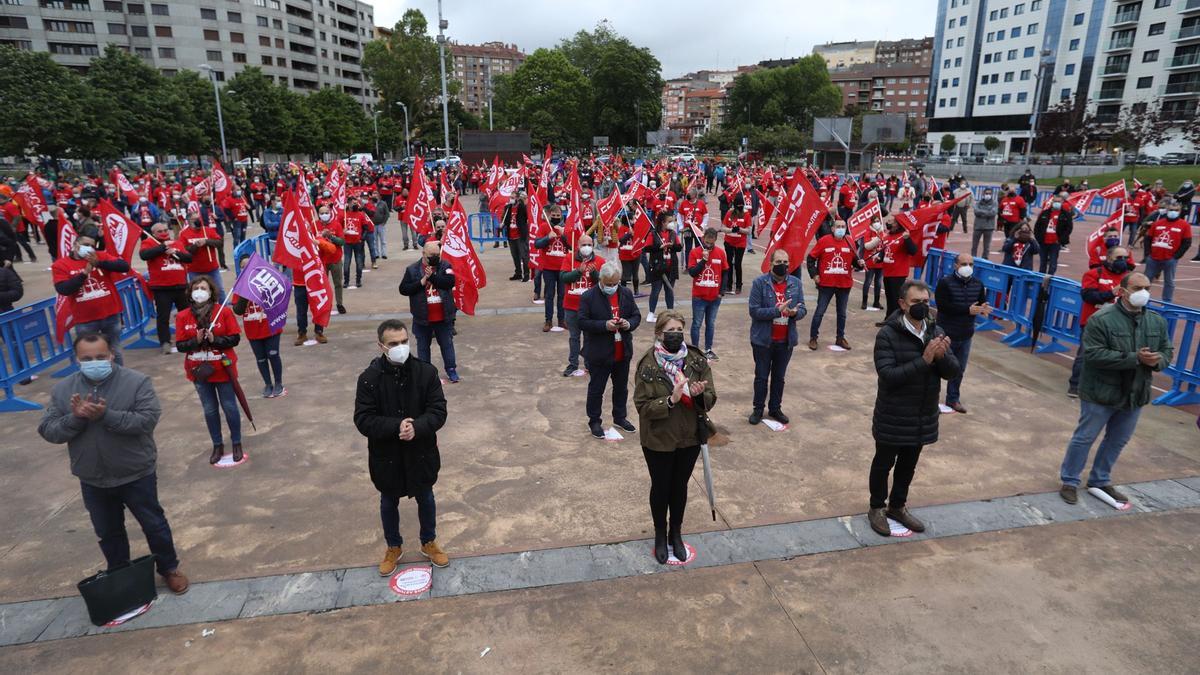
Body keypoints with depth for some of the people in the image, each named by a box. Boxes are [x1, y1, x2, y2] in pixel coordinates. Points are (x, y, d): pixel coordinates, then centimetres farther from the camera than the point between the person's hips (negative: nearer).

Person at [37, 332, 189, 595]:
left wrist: (106, 415, -31)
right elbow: (47, 430, -5)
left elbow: (148, 420, -23)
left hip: (136, 475, -4)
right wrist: (75, 418, -23)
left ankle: (169, 568, 30)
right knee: (108, 533, 21)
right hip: (93, 481, 4)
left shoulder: (136, 382, -14)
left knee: (154, 524, 11)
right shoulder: (62, 389, -2)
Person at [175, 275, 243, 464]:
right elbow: (180, 345, -4)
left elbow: (235, 339, -10)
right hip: (199, 371, 2)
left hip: (223, 369, -2)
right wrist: (196, 341, -21)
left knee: (230, 407, 8)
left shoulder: (224, 311, -9)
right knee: (210, 410, 12)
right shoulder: (182, 317, -4)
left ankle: (237, 444, 23)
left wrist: (214, 339, -24)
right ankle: (218, 446, 26)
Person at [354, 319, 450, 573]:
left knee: (425, 499, 20)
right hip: (386, 455, -1)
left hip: (421, 453, 1)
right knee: (389, 503, 20)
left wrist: (417, 427, -31)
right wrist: (396, 426, -30)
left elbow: (439, 411, -13)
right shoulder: (369, 378, -16)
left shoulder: (426, 371, -13)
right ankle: (394, 547, 44)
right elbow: (363, 420, -17)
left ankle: (429, 542, 44)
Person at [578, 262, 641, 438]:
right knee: (596, 389, 8)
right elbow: (582, 322, -16)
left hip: (622, 353, 5)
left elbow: (636, 315, 8)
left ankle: (620, 417, 38)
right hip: (598, 354, -5)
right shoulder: (588, 297, -13)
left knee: (621, 387, 19)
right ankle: (594, 421, 24)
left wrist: (629, 324, -14)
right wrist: (604, 325, -27)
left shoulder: (626, 293, 2)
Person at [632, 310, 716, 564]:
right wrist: (670, 400, -30)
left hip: (690, 438, 2)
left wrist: (699, 394, -28)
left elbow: (711, 399, -6)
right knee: (660, 487, 16)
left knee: (680, 486, 19)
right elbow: (642, 405, -16)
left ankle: (676, 534, 42)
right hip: (658, 440, -2)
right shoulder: (648, 365, -16)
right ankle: (660, 536, 39)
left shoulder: (697, 360, -8)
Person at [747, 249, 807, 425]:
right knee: (761, 376, 11)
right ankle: (758, 409, 27)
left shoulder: (796, 283, 1)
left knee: (779, 377, 17)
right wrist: (777, 311, -27)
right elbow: (754, 311, -17)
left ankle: (775, 408, 32)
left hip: (786, 341, 3)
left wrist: (795, 312, -21)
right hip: (763, 340, -3)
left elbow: (803, 309, 2)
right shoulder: (760, 283, -11)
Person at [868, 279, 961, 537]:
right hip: (893, 417, -5)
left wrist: (942, 356, -23)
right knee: (884, 463, 13)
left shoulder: (936, 332, -1)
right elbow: (888, 375, -26)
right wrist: (924, 360, -32)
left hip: (923, 416, 5)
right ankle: (877, 508, 32)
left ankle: (897, 507, 40)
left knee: (908, 464, 21)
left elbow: (952, 372, -2)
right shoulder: (888, 334, -18)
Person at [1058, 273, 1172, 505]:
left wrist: (1159, 361, -13)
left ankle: (1100, 481, 35)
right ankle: (1069, 482, 17)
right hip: (1101, 393, -7)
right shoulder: (1101, 319, -17)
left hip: (1135, 395, 7)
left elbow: (1167, 350, 12)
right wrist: (1134, 358, -26)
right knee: (1084, 438, 4)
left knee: (1118, 441, 18)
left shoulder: (1157, 321, 4)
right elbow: (1094, 354, -23)